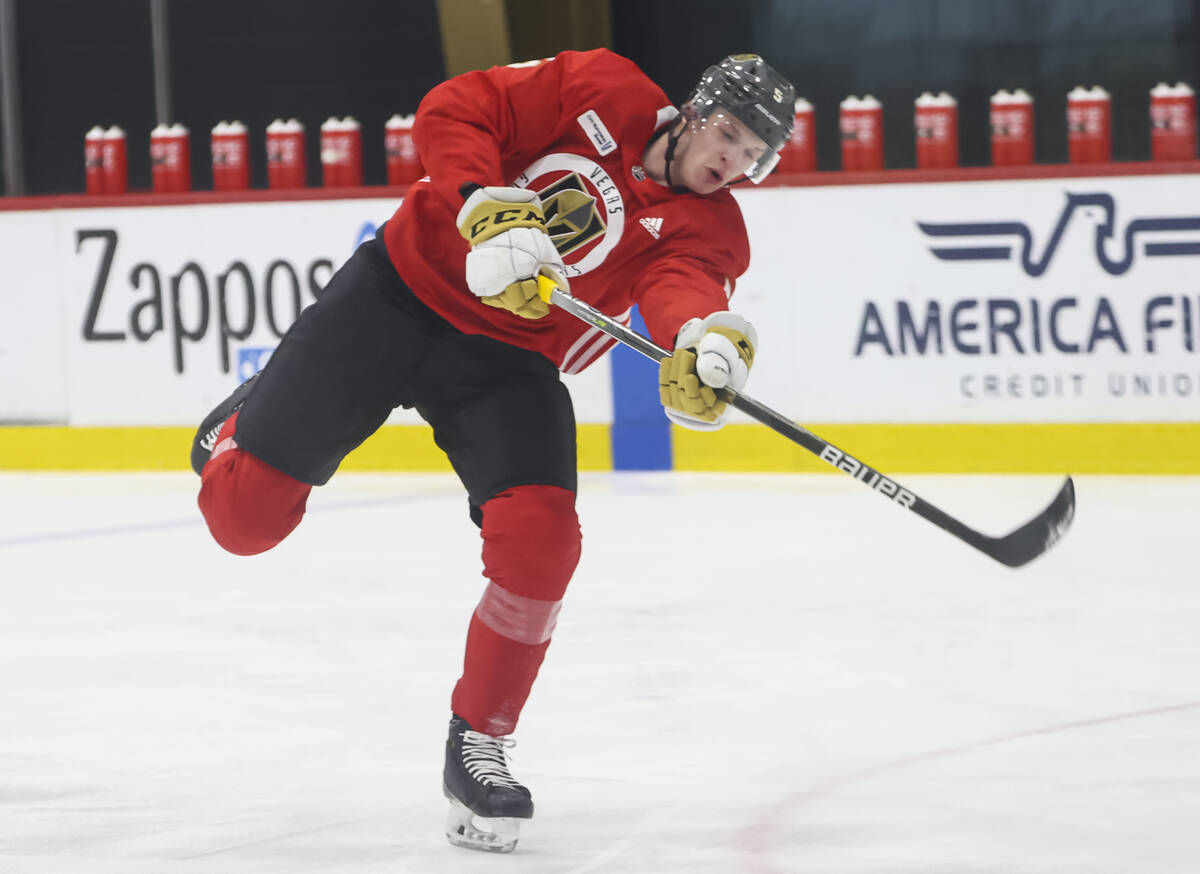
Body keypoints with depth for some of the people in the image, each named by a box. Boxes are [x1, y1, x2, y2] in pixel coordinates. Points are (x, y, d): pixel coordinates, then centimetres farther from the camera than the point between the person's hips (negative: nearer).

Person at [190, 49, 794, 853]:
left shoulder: (710, 229, -6)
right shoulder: (601, 94, -10)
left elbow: (682, 286, -28)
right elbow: (455, 112, -15)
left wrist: (705, 341, -52)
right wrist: (488, 211, -32)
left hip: (508, 360, 2)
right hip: (400, 295, -2)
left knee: (540, 541, -21)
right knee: (247, 513, -1)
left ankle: (480, 745, -1)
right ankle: (246, 427, 38)